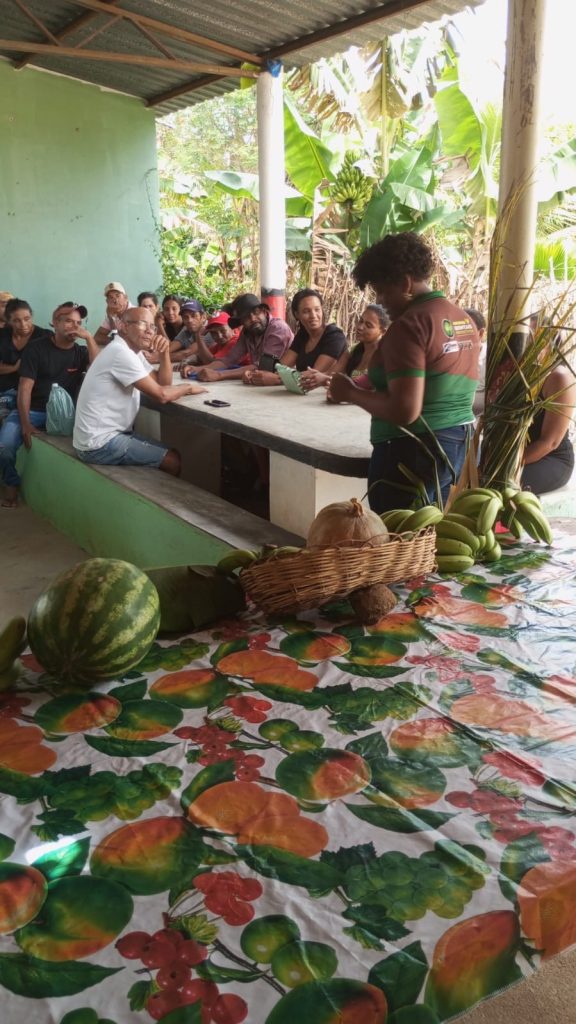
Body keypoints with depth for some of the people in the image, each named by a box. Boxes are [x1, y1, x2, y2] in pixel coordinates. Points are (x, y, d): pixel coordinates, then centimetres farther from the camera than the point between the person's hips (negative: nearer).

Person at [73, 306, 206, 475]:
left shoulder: (133, 351, 11)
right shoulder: (121, 352, -19)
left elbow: (164, 383, 11)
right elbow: (161, 394, -22)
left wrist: (164, 352, -4)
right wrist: (188, 387, -5)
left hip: (110, 433, 10)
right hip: (99, 443, -10)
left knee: (171, 454, 15)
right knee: (173, 460, -4)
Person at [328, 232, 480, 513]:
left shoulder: (410, 324, -16)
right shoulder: (465, 321, 12)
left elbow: (404, 411, -24)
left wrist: (350, 392, -11)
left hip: (413, 452, -9)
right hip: (459, 444, 9)